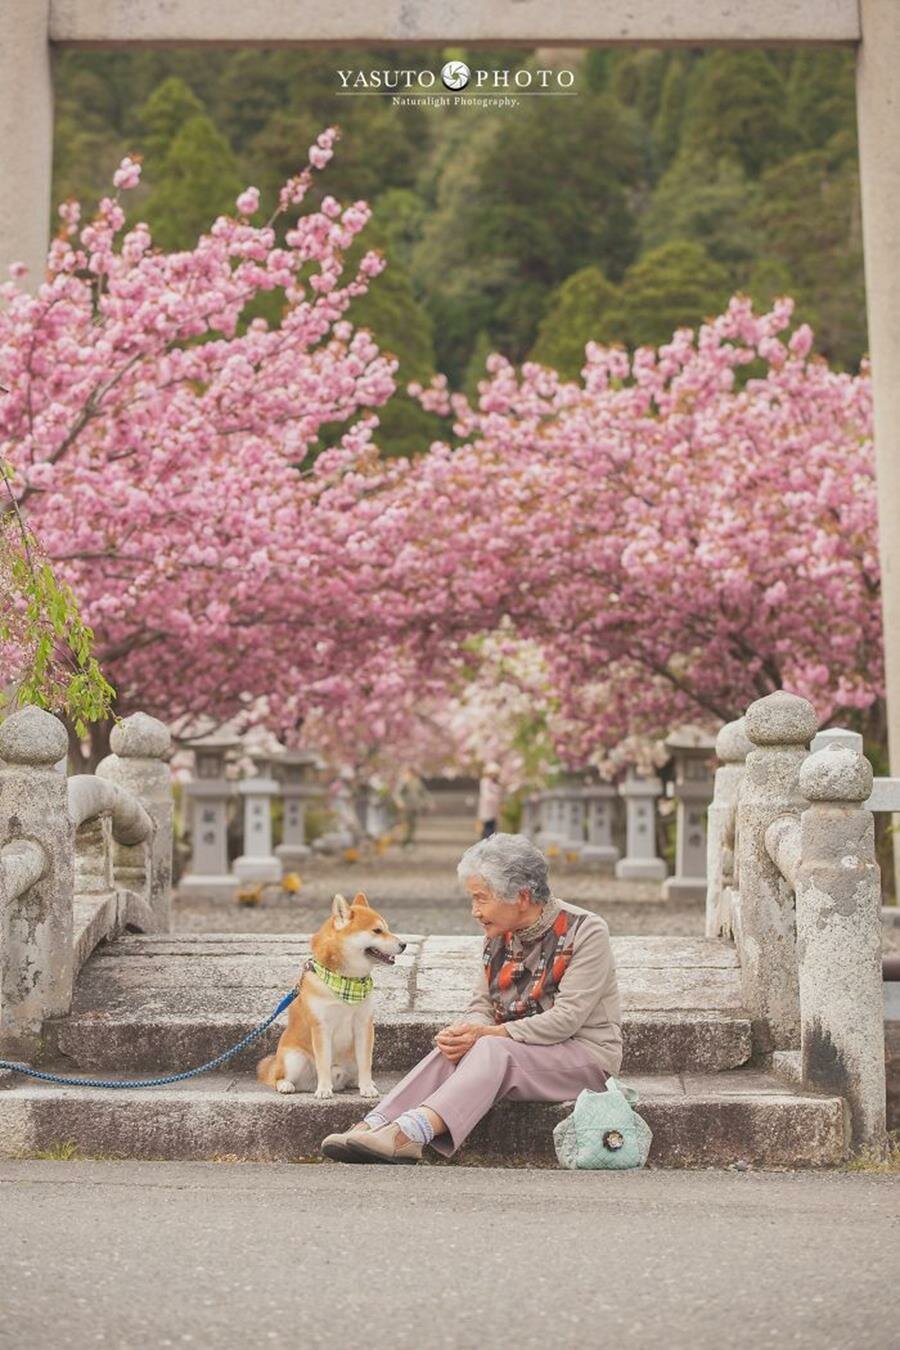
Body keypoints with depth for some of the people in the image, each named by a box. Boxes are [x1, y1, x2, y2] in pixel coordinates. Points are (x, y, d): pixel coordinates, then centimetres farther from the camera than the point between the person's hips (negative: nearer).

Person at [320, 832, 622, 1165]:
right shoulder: (499, 935, 7)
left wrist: (488, 1033, -24)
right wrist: (466, 1030, -16)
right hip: (518, 1048, 6)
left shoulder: (585, 931, -13)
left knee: (491, 1050, -32)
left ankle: (409, 1133, -50)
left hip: (585, 1051, -6)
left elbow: (567, 1018, -20)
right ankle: (375, 1125, -40)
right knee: (454, 1049, -24)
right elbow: (481, 1004, 9)